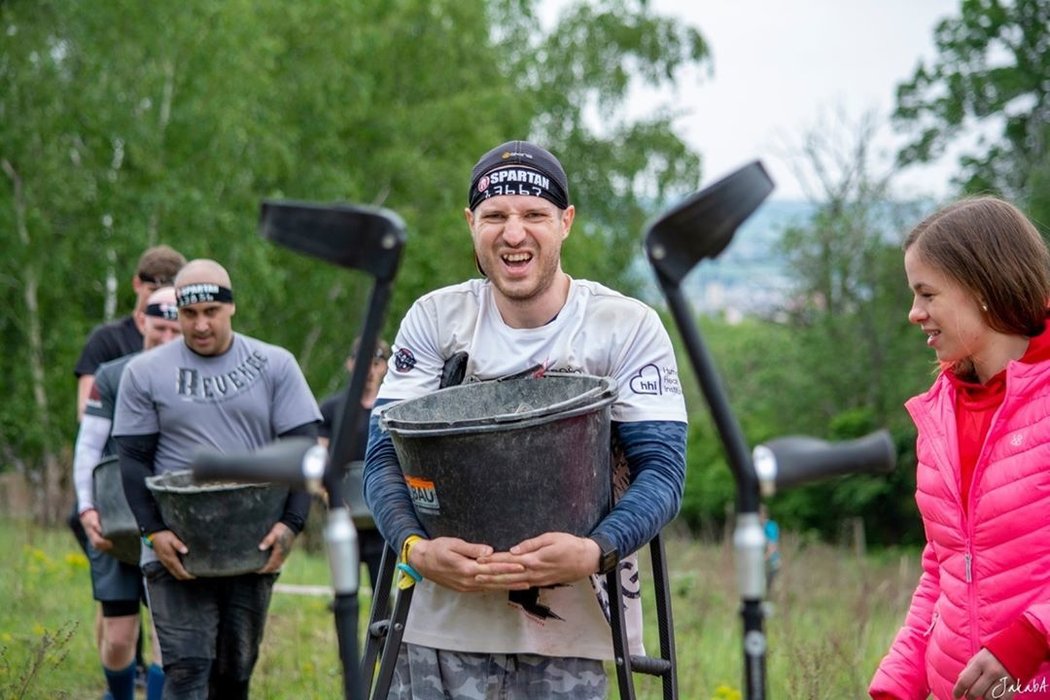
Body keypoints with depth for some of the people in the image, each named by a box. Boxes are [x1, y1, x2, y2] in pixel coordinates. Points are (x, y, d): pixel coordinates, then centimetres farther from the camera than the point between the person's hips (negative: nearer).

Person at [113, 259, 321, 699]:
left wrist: (291, 523, -12)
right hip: (177, 551, -2)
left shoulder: (274, 366, 5)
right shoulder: (145, 373, 4)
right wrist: (153, 531, -12)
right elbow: (133, 459, 2)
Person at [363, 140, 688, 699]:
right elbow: (385, 454, -1)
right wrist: (416, 548, -21)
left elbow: (663, 468, -8)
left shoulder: (628, 328, -3)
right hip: (444, 617, 2)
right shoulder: (435, 320, 2)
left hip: (570, 630, -1)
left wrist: (595, 552, -26)